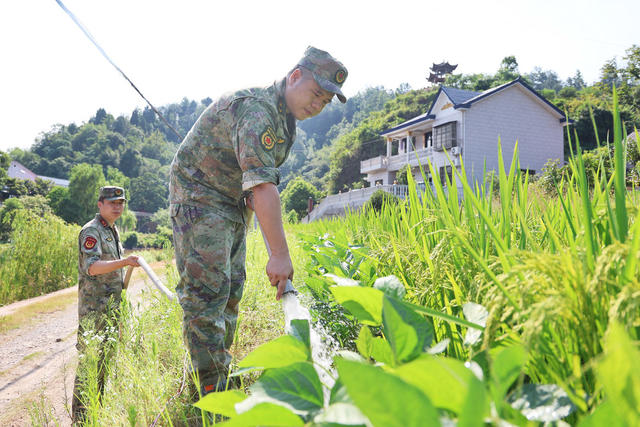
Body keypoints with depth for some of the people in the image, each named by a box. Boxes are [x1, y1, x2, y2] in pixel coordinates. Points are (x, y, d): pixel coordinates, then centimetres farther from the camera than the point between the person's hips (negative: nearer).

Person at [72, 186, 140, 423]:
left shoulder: (113, 231, 16)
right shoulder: (91, 231, -11)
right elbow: (92, 267, -25)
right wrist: (125, 262, -37)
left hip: (112, 306, 9)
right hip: (94, 307, -9)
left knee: (105, 359, 14)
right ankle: (80, 417, 2)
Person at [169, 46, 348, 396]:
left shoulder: (285, 117, 8)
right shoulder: (256, 110, -26)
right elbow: (263, 184, -35)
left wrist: (254, 196, 4)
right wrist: (279, 255, -38)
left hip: (233, 205, 10)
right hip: (200, 197, -10)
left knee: (230, 290, 11)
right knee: (208, 289, -14)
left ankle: (219, 377, 22)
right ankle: (210, 396, -8)